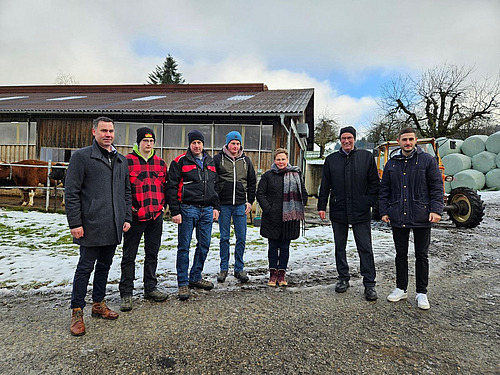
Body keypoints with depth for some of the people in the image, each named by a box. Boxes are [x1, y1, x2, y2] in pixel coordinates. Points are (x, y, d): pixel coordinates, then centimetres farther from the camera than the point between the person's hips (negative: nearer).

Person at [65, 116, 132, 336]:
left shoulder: (121, 160, 13)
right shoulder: (81, 157, -4)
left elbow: (127, 192, 18)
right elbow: (71, 192, -8)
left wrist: (127, 217, 10)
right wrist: (75, 223, -12)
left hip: (114, 227, 6)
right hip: (91, 226, -5)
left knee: (104, 265, 16)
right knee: (85, 267, 3)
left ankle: (98, 304, 31)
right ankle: (77, 312, 17)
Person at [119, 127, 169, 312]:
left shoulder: (160, 163, 11)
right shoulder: (127, 161, -4)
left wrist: (162, 205, 8)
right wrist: (128, 209, -10)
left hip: (156, 216, 5)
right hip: (135, 216, -4)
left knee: (152, 254, 14)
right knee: (129, 256, 4)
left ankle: (150, 288, 27)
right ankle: (126, 293, 16)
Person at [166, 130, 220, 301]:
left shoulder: (210, 162, 15)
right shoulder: (180, 161, -3)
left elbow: (215, 185, 20)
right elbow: (172, 188, -6)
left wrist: (215, 207, 14)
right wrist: (175, 211, -12)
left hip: (207, 210, 6)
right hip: (188, 209, -5)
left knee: (204, 245, 11)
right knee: (184, 247, 0)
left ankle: (195, 277, 27)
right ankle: (183, 283, 12)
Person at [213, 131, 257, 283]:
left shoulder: (246, 160, 10)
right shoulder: (218, 159, 1)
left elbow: (252, 182, 14)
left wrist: (250, 201, 6)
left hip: (240, 205, 2)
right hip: (223, 205, -2)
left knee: (241, 238, 4)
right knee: (224, 238, 6)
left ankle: (239, 268, 16)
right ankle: (223, 269, 18)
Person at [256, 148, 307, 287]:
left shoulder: (296, 174, 9)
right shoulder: (268, 175, 4)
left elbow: (304, 194, 13)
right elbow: (260, 194, 1)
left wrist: (299, 209, 3)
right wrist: (268, 209, -9)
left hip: (290, 218, 1)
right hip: (272, 218, -1)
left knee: (285, 246, 7)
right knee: (273, 246, 6)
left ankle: (282, 273, 19)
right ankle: (273, 273, 17)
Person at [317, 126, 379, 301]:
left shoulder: (367, 157, 5)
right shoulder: (331, 159, 9)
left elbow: (374, 183, 6)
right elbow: (325, 185, 9)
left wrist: (370, 202, -4)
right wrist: (322, 206, 4)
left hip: (361, 212, -2)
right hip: (338, 210, 2)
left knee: (365, 248, 1)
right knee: (340, 247, 12)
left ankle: (369, 284, 11)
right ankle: (343, 278, 26)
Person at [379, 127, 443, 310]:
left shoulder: (427, 160, 0)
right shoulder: (391, 163, 9)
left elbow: (437, 187, -1)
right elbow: (384, 190, 12)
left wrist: (436, 210, -11)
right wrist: (384, 211, 5)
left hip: (421, 217, -2)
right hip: (398, 217, 3)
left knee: (421, 255, 7)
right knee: (401, 254, 11)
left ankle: (421, 293, 20)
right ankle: (401, 289, 25)